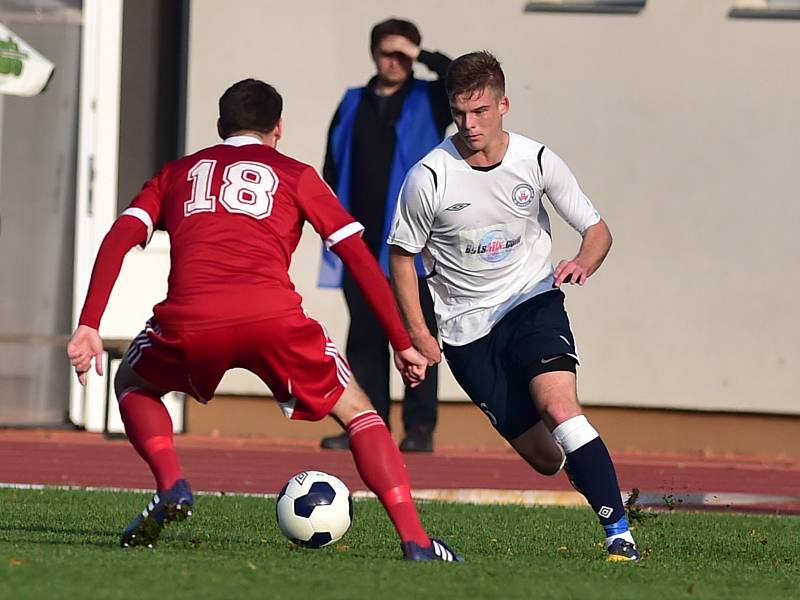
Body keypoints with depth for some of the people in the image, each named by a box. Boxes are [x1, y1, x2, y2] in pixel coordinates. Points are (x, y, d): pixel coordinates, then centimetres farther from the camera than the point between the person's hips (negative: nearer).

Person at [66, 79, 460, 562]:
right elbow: (359, 256, 17)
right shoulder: (295, 175, 24)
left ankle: (171, 487, 8)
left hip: (188, 321, 1)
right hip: (274, 315, -1)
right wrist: (403, 344, 21)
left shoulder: (178, 173, 29)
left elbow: (119, 237, 14)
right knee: (356, 411, 18)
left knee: (133, 384, 32)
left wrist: (89, 326, 8)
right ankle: (414, 538, 3)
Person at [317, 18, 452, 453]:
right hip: (361, 244, 3)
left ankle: (420, 428, -2)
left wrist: (422, 56, -9)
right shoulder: (353, 105, 13)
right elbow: (333, 168, 14)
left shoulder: (428, 102, 5)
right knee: (364, 337, 3)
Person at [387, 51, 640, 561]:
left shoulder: (537, 161, -8)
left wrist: (583, 263, -20)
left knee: (559, 408, -27)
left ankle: (620, 533, -26)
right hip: (468, 329, 0)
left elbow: (597, 229, 2)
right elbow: (402, 255, 2)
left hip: (534, 300, 0)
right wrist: (417, 334, -5)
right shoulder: (428, 178, -12)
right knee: (546, 457, -4)